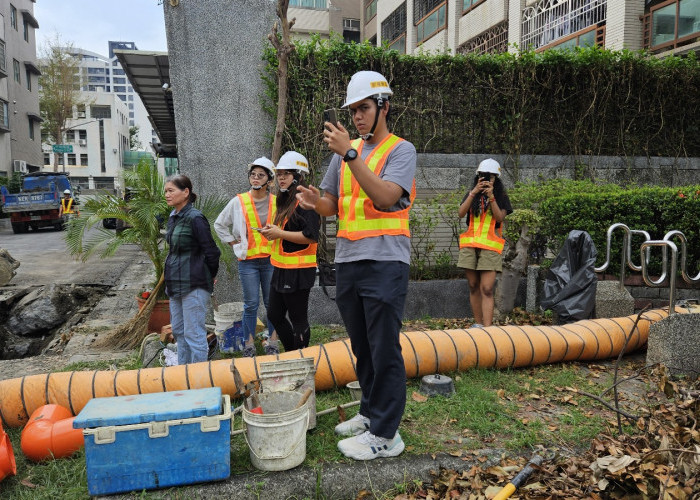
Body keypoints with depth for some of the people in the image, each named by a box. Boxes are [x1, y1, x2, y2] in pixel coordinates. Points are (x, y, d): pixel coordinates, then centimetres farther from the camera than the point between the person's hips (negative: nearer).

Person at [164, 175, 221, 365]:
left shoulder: (194, 218, -17)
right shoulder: (173, 217, 11)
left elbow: (211, 251, -14)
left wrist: (210, 276, -2)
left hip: (193, 285, -10)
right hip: (176, 283, 10)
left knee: (193, 333, -2)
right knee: (178, 331, 19)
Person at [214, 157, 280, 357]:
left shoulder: (276, 202, 2)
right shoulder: (239, 202, 1)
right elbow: (219, 224, 12)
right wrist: (233, 243, 6)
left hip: (271, 260, 1)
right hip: (248, 260, -1)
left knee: (272, 303, 6)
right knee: (251, 304, 2)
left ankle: (272, 342, 18)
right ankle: (249, 344, 13)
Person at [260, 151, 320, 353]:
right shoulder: (285, 201, 16)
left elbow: (311, 236, -23)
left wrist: (279, 233, -19)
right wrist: (272, 231, 7)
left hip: (298, 271, -10)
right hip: (281, 268, 10)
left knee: (298, 320, 1)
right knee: (274, 315, 17)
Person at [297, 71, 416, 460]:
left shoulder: (401, 150, -1)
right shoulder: (347, 151, 17)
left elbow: (384, 197, -18)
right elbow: (332, 206, 15)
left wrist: (349, 154, -20)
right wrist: (315, 201, -8)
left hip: (384, 262, -6)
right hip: (347, 261, 7)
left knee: (384, 350, -3)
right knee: (362, 347, 15)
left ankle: (384, 434, 7)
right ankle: (370, 412, 30)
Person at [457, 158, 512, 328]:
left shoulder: (501, 196, 8)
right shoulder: (471, 194, 13)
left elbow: (500, 217, -6)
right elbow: (461, 213, -2)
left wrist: (491, 196, -14)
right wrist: (473, 193, -11)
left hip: (490, 246, -3)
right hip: (470, 244, 3)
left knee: (487, 289, -11)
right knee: (473, 287, 7)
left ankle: (487, 328, -15)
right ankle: (478, 324, 16)